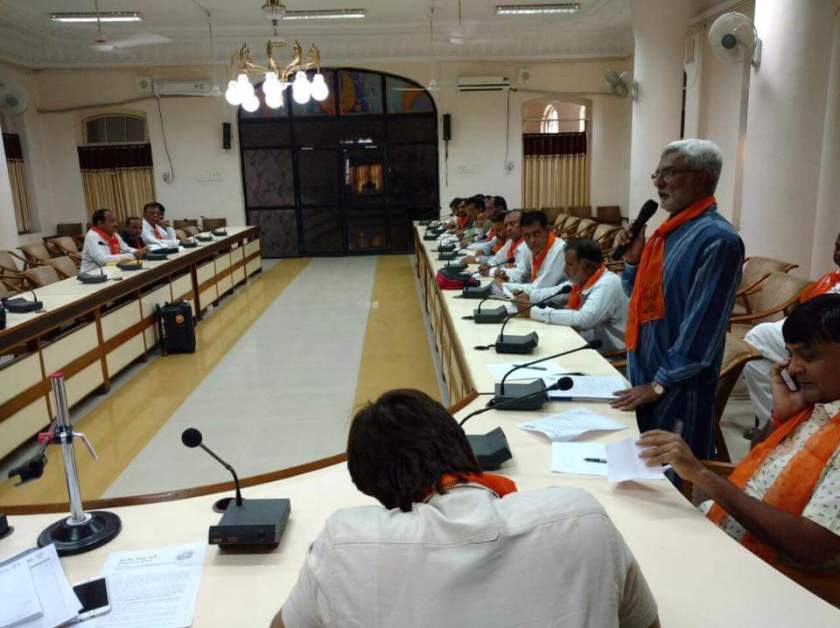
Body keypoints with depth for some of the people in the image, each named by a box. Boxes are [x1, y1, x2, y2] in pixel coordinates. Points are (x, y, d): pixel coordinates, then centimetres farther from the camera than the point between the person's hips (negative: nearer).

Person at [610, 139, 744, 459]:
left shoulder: (716, 239, -19)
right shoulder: (671, 228, 9)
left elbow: (702, 327, -22)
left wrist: (661, 383, -17)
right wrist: (633, 261, -1)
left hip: (679, 386, -8)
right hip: (643, 372, 9)